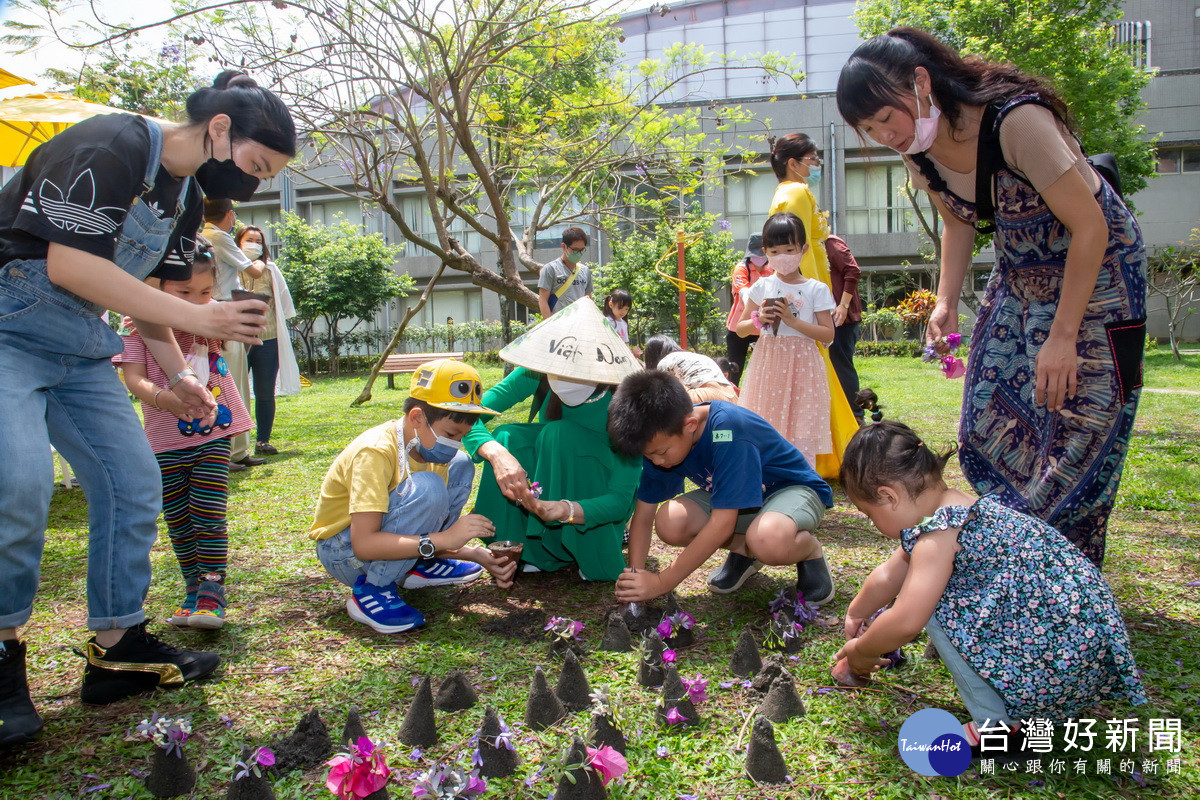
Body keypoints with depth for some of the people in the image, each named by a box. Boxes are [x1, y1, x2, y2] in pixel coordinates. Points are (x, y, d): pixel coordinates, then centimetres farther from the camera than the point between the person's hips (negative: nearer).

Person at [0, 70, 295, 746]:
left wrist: (178, 373, 6)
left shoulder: (188, 199, 9)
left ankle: (119, 648, 13)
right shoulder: (111, 146, -18)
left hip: (82, 347, 9)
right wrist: (195, 318, -26)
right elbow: (68, 265, -25)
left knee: (134, 483, 2)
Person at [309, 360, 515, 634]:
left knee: (461, 466, 0)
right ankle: (371, 590, -18)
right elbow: (363, 544, -35)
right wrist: (443, 539, -37)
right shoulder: (375, 453, -29)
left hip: (385, 537, 8)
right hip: (344, 553, -8)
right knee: (426, 488, -32)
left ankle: (420, 566, 6)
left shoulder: (427, 445, -3)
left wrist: (479, 555, -16)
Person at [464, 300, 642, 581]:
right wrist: (497, 454, -47)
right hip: (553, 483, 3)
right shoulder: (538, 374, -22)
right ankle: (535, 549, -12)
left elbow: (620, 499, -31)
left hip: (601, 495, -3)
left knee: (561, 434, -32)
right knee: (507, 439, -26)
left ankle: (591, 549, -15)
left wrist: (563, 510, -52)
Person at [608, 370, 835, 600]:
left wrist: (661, 583, -34)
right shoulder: (662, 437, -15)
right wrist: (635, 574, -22)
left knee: (768, 539, -41)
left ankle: (811, 550, -5)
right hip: (735, 495, 6)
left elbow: (722, 523, -36)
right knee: (669, 523, -22)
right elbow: (643, 517, -7)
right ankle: (743, 549, 5)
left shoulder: (728, 428, -36)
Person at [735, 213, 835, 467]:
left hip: (803, 366, -2)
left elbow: (828, 334, -6)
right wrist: (759, 320, -9)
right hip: (768, 365, 2)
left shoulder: (816, 290, 0)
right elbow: (739, 328, 11)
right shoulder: (762, 287, 5)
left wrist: (792, 320, -15)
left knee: (802, 434, -2)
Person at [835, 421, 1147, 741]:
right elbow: (889, 576, 24)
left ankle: (996, 722, -4)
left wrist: (860, 652, -5)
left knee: (933, 605, -12)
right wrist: (855, 615, 37)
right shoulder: (961, 509, 11)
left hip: (1066, 652, -10)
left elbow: (905, 623, -25)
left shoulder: (938, 534, -20)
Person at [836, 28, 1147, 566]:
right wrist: (946, 302, -3)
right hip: (1020, 273, 7)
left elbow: (1090, 226, -25)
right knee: (991, 420, 6)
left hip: (1095, 261, -7)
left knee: (1075, 423, -8)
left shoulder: (1016, 120, -31)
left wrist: (1063, 337, -25)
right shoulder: (919, 150, -9)